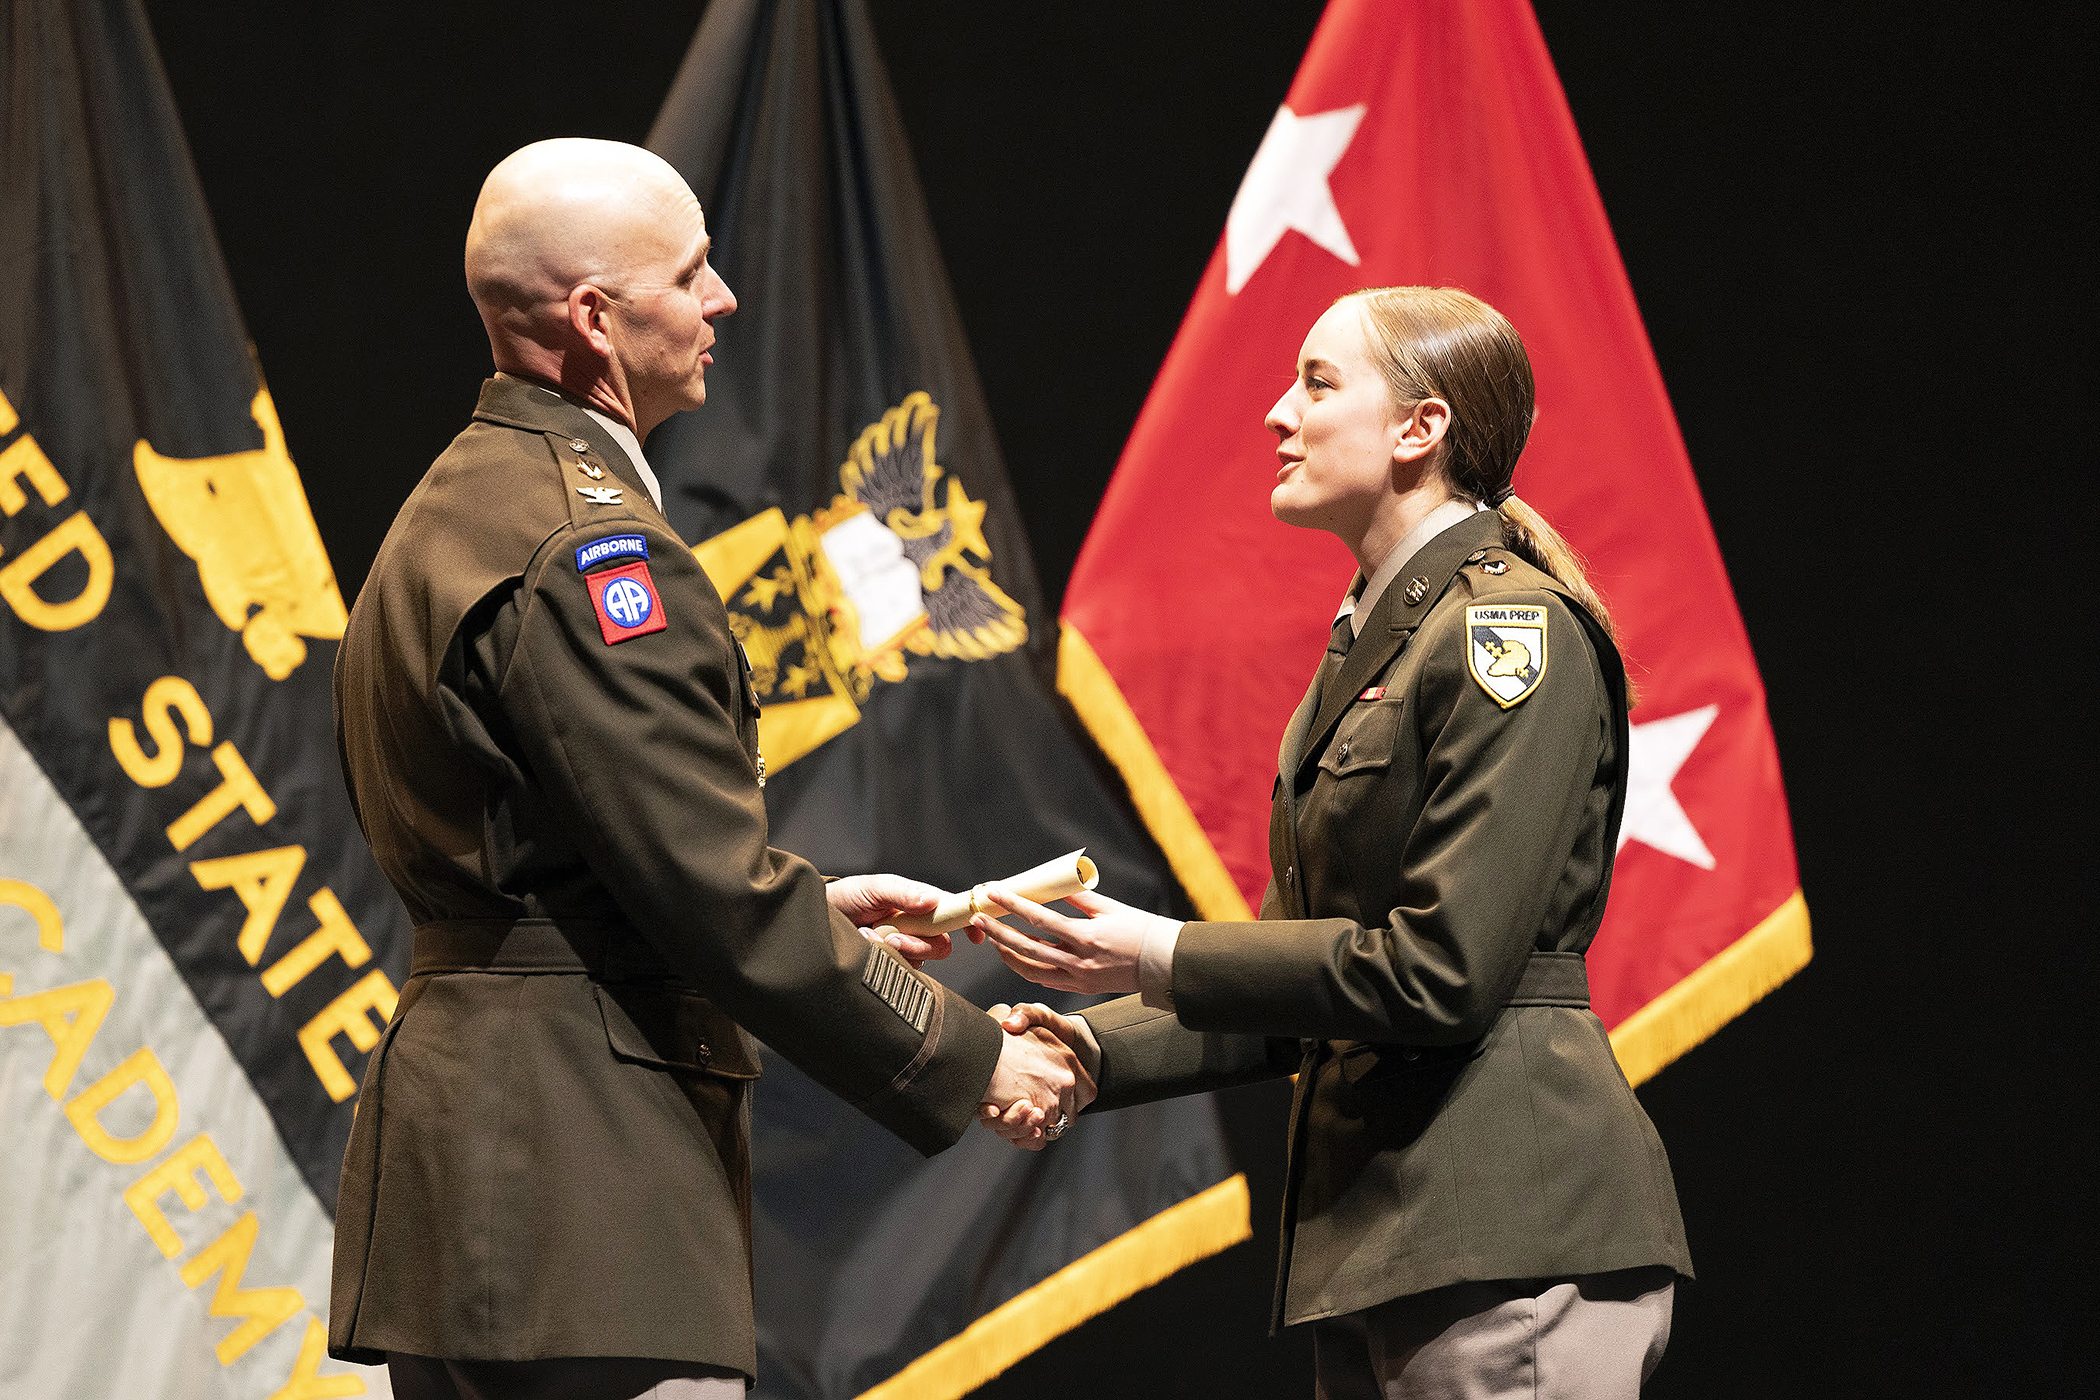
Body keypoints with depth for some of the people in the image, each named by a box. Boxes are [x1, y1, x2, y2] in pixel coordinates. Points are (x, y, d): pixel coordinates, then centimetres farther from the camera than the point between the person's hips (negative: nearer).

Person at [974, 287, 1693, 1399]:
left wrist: (1164, 961, -12)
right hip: (1373, 1240, 9)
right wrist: (1097, 1050, 5)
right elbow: (1301, 977, 20)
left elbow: (1444, 970, -16)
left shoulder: (1514, 625, -9)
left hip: (1508, 1235, -9)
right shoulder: (1367, 644, 19)